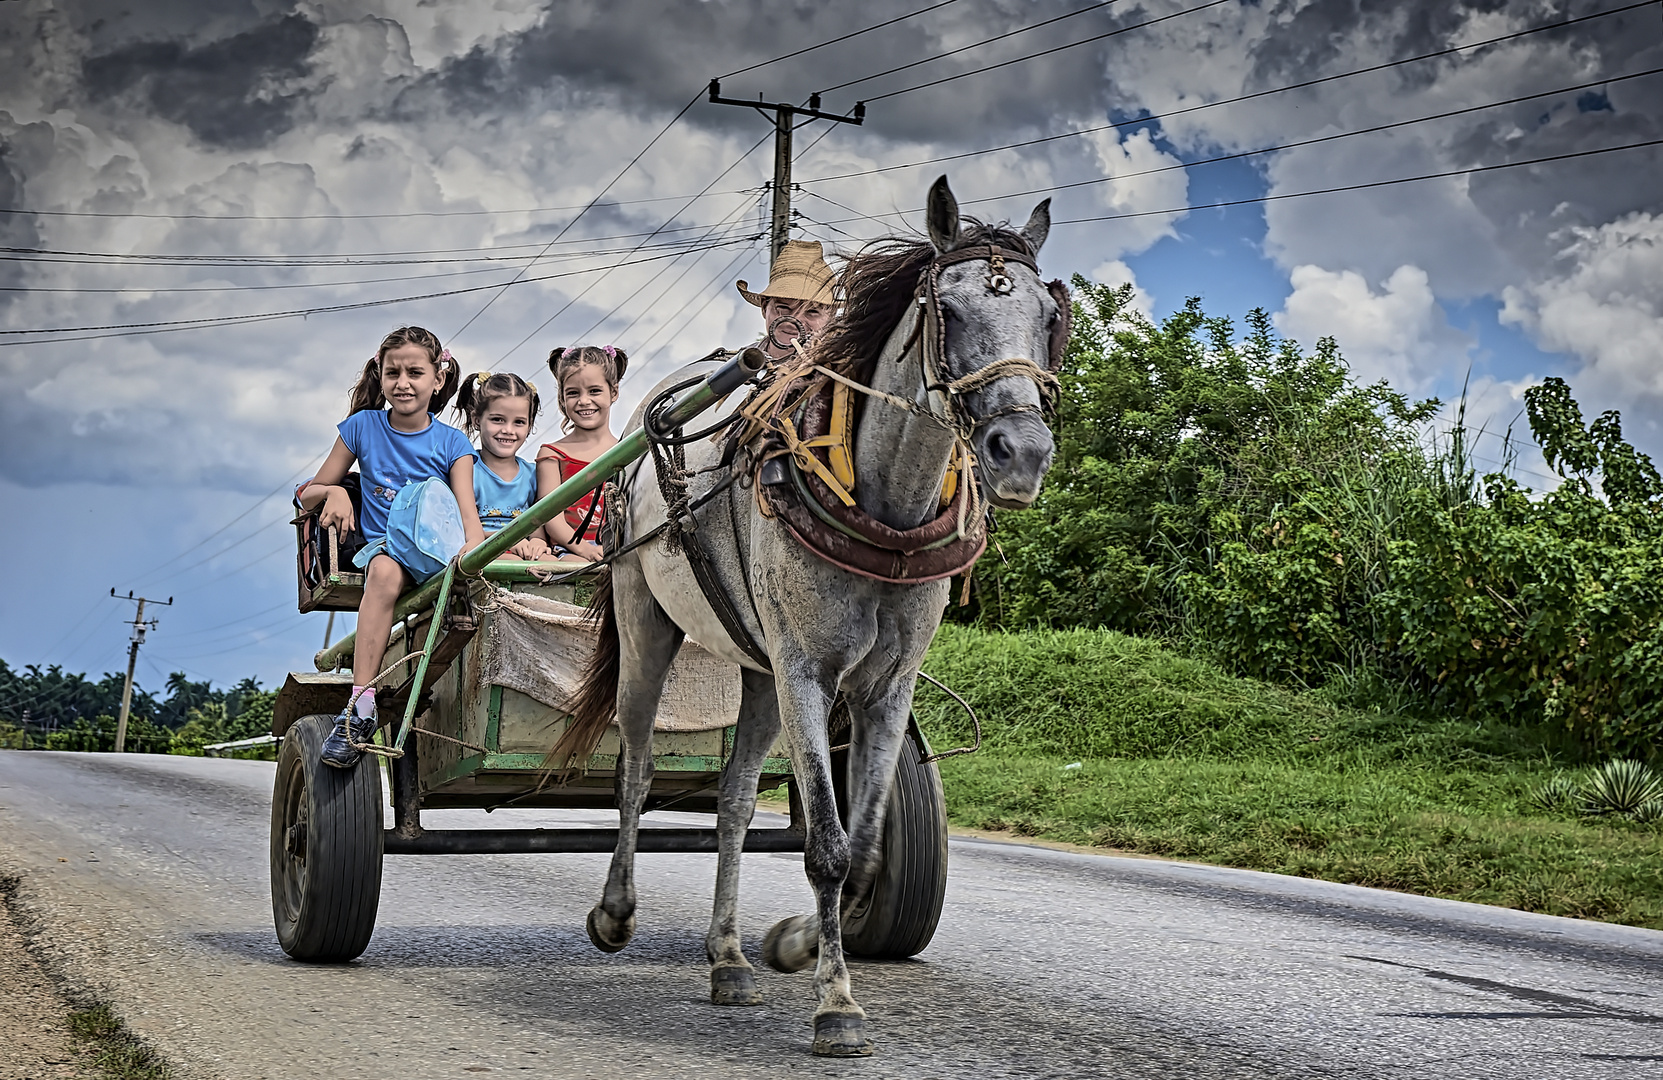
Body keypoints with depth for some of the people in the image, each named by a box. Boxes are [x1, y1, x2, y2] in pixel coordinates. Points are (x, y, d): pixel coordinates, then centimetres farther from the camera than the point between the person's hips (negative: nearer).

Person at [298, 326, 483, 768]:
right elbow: (309, 494, 18)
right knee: (386, 570, -37)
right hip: (384, 544, -1)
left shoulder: (451, 442, 8)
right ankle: (361, 703, -43)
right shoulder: (364, 426, 10)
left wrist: (471, 548, -30)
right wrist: (334, 492, -7)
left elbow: (467, 509, -7)